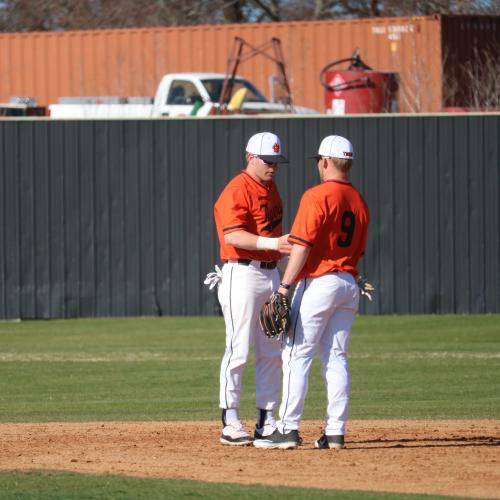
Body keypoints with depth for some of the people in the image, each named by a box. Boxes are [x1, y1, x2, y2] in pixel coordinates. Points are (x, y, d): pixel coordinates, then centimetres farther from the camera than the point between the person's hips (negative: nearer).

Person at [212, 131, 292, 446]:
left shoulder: (271, 188, 16)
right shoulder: (236, 191, -12)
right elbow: (233, 236, -24)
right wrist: (271, 243, -35)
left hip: (271, 274, 9)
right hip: (243, 274, -9)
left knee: (273, 352, 9)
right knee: (238, 350, -8)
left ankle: (266, 422, 14)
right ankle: (230, 423, -4)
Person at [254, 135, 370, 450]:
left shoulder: (317, 196, -11)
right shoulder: (359, 202, 13)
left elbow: (302, 246, -16)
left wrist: (285, 286, -16)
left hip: (319, 281, -7)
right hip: (349, 286, 7)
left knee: (297, 355, -4)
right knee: (336, 358, 8)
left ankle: (289, 429, -7)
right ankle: (336, 432, 5)